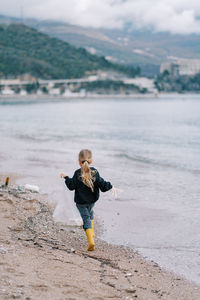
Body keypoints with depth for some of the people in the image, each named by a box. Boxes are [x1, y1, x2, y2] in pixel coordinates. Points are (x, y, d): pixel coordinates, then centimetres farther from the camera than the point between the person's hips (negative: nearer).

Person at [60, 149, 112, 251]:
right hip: (92, 200, 3)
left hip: (80, 201, -3)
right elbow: (102, 185, -10)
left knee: (86, 218, -1)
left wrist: (66, 177, 3)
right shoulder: (94, 172, -9)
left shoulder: (77, 173, -15)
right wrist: (109, 185, 9)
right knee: (90, 213, 31)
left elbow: (71, 186, -11)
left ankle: (91, 241, -14)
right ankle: (91, 233, 40)